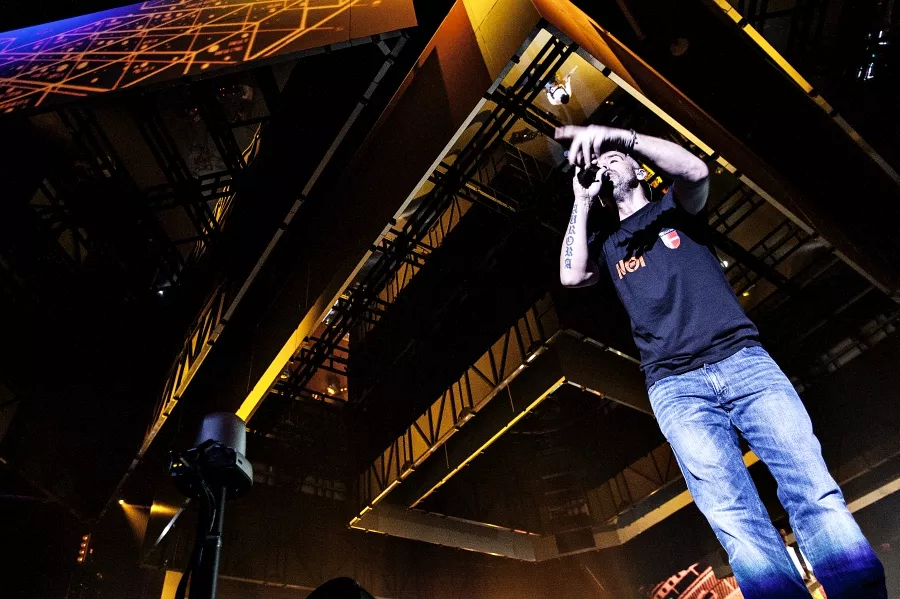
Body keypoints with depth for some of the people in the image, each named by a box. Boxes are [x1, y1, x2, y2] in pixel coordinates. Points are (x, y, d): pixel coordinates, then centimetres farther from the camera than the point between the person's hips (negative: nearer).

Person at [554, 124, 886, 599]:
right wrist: (581, 202, 6)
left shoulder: (674, 208, 20)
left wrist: (617, 136, -13)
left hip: (744, 360, 0)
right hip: (675, 387, 0)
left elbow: (695, 171, -5)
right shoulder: (605, 243, 23)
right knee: (736, 521, -15)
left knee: (816, 493, -12)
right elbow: (571, 276, 0)